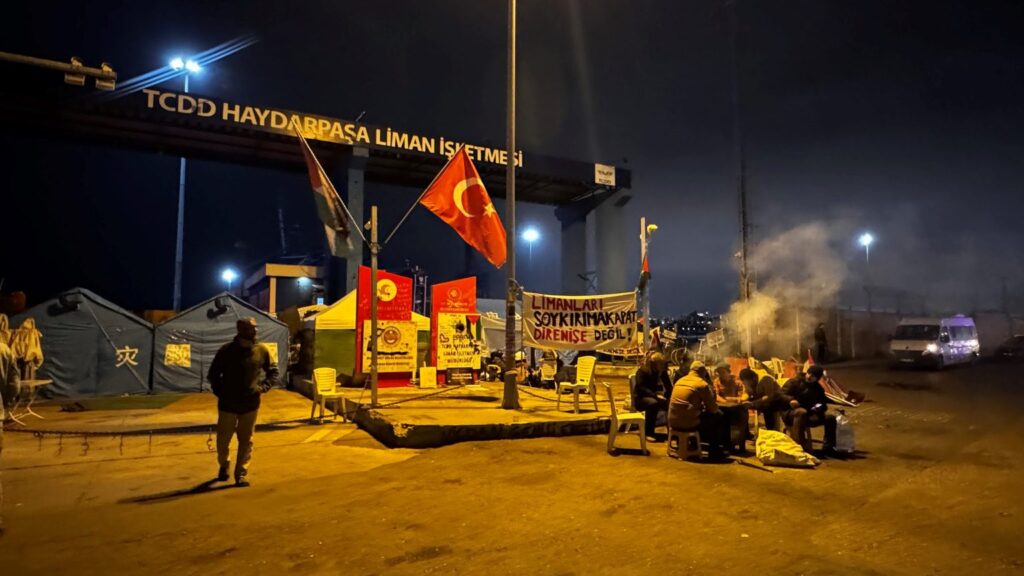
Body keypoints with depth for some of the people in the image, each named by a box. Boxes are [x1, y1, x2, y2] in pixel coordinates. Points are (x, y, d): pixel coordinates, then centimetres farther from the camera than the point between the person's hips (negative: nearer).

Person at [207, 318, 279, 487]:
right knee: (223, 439, 10)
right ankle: (224, 465, 38)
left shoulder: (261, 351, -2)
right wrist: (220, 392, -3)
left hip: (250, 404, 1)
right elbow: (213, 374, 5)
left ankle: (241, 474, 16)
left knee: (246, 441, 5)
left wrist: (263, 387, -5)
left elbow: (273, 372, 8)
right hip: (228, 404, -1)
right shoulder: (226, 350, -6)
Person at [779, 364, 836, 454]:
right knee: (802, 412, -40)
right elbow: (781, 394, -10)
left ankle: (828, 446, -2)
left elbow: (823, 404, 12)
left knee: (830, 417, -10)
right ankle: (798, 445, -45)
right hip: (789, 413, -5)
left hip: (808, 416, 6)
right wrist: (790, 400, -31)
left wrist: (820, 407, -13)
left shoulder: (818, 388, 14)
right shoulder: (794, 382, -2)